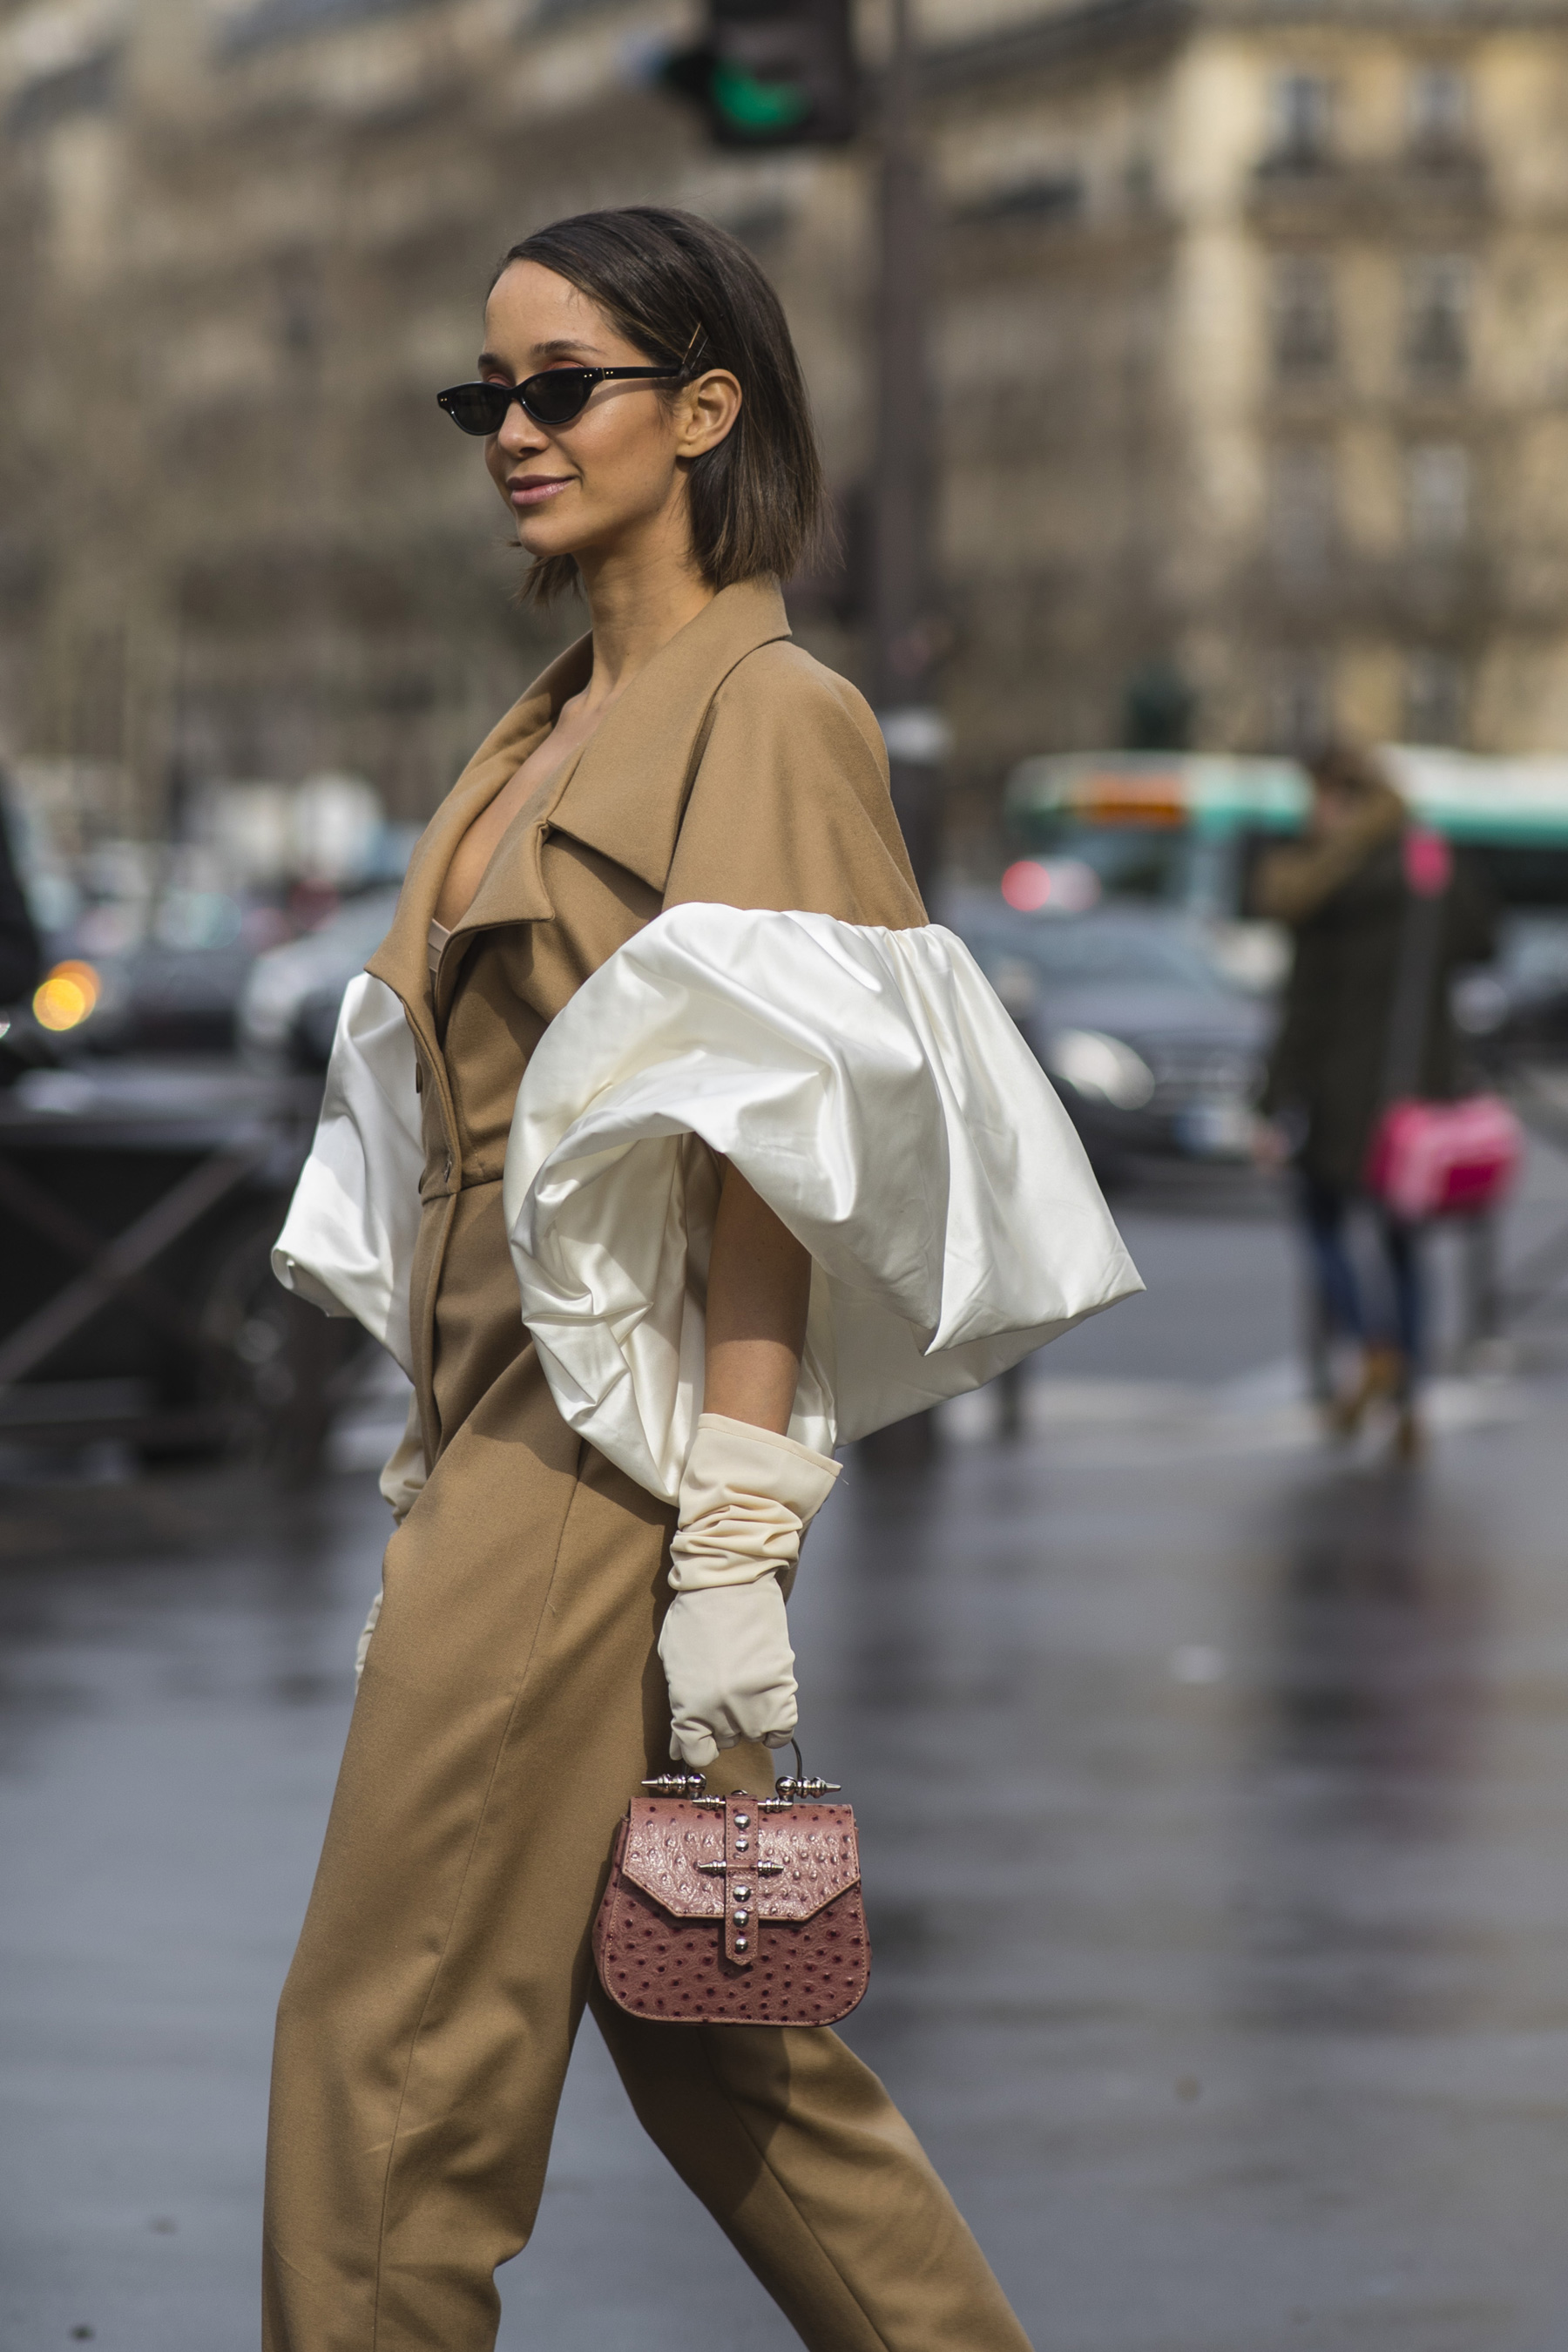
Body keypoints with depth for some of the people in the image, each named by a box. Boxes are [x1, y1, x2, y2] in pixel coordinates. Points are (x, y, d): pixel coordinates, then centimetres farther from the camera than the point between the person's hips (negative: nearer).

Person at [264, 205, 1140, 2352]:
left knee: (397, 2036, -5)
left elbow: (763, 1156, -16)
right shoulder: (551, 735, 17)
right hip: (507, 1429, 9)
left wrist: (736, 1547, -20)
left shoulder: (771, 720, -9)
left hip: (622, 1438, -9)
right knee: (710, 2038, 13)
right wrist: (436, 1461, 15)